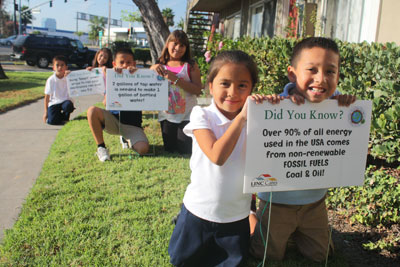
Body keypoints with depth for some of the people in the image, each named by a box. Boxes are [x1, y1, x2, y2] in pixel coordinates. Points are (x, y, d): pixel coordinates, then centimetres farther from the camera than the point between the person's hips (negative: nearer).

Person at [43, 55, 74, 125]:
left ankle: (65, 118, -2)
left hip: (65, 101, 1)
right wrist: (46, 112, 2)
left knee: (68, 105, -36)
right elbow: (47, 97, 3)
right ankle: (59, 115, 15)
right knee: (52, 121, -22)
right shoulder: (50, 80, -1)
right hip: (54, 103, 0)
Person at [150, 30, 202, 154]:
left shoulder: (191, 66, -4)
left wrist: (175, 79, -21)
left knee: (185, 151, 2)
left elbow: (197, 90, -15)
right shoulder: (160, 66, 4)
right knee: (169, 150, 11)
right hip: (167, 115, 3)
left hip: (187, 115, -3)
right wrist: (153, 69, -16)